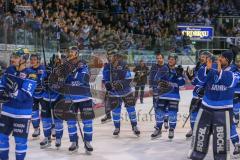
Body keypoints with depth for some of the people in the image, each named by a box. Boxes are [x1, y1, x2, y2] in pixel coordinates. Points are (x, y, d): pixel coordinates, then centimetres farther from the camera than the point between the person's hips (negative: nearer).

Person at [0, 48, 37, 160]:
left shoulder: (30, 75, -15)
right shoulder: (9, 70, 4)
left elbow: (26, 96, -22)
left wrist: (15, 90, -36)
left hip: (22, 112, -6)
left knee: (20, 139, 1)